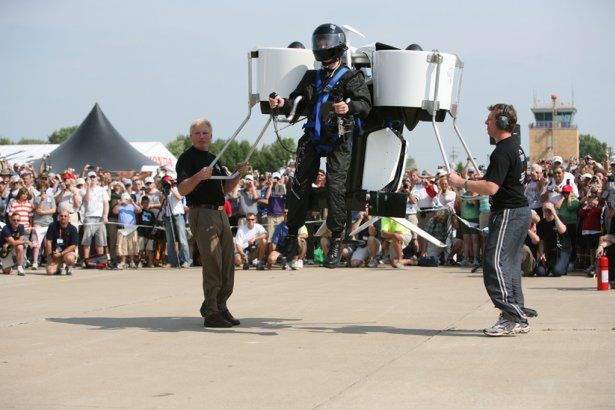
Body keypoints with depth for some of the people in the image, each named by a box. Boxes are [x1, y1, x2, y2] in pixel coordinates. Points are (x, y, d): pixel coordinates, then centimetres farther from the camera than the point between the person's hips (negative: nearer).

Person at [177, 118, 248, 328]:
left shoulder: (213, 159, 21)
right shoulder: (187, 158, -3)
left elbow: (225, 189, 23)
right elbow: (182, 189, -16)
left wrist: (238, 175, 8)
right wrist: (198, 177, -32)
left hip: (221, 214, 8)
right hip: (202, 214, -8)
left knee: (228, 265, 8)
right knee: (212, 264, -12)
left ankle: (220, 306, 19)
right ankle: (211, 313, -9)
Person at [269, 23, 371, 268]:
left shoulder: (351, 77, 3)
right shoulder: (311, 77, 19)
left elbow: (365, 105, -10)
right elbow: (298, 105, 18)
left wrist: (349, 107, -32)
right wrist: (283, 104, -4)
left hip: (339, 141, -4)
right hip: (312, 139, 5)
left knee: (335, 187, -13)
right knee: (299, 185, -3)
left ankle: (337, 242, -5)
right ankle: (292, 236, 7)